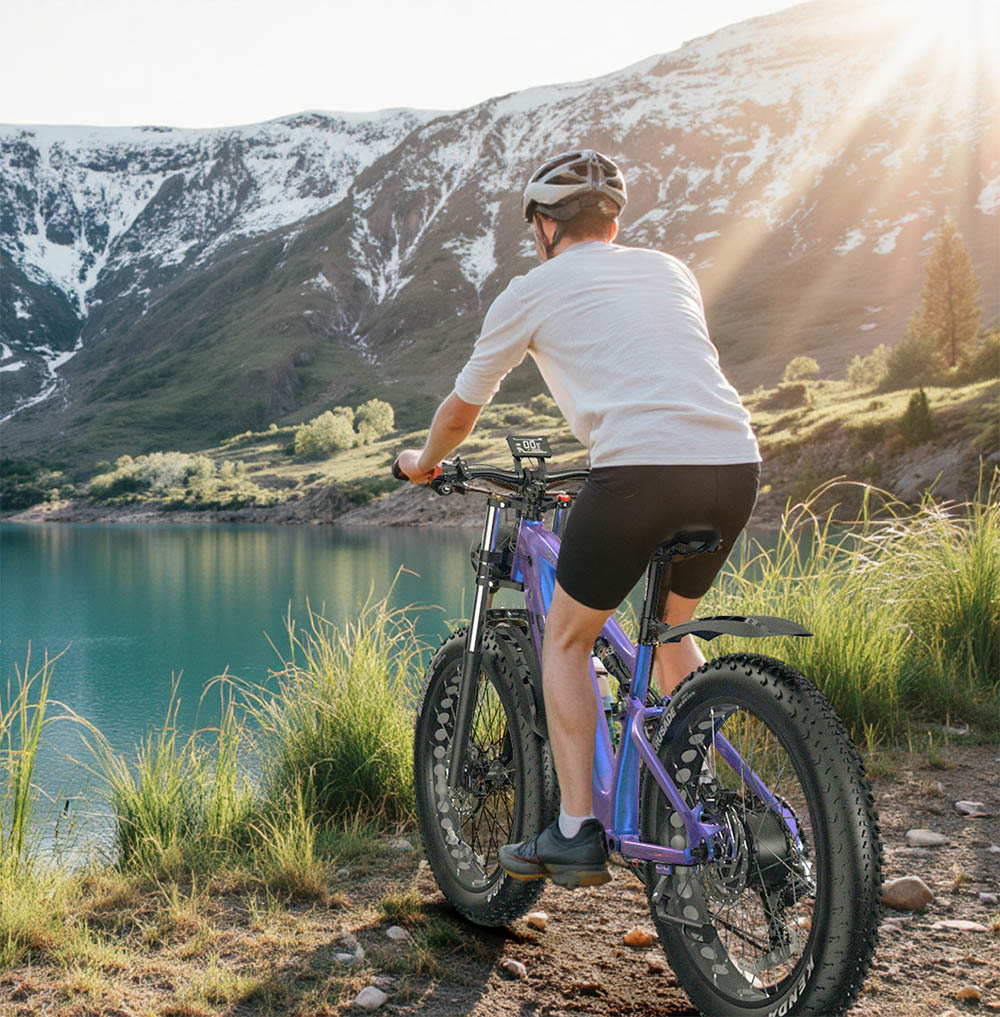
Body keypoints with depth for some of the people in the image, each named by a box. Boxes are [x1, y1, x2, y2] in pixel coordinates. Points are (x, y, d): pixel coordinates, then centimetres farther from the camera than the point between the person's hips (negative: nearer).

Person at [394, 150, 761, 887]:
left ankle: (577, 832, 12)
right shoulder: (670, 270, 25)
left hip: (640, 471, -5)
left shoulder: (534, 290, 12)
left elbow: (461, 411, 22)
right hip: (736, 466, 6)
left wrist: (423, 462, 42)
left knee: (567, 637, 16)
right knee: (671, 627, 29)